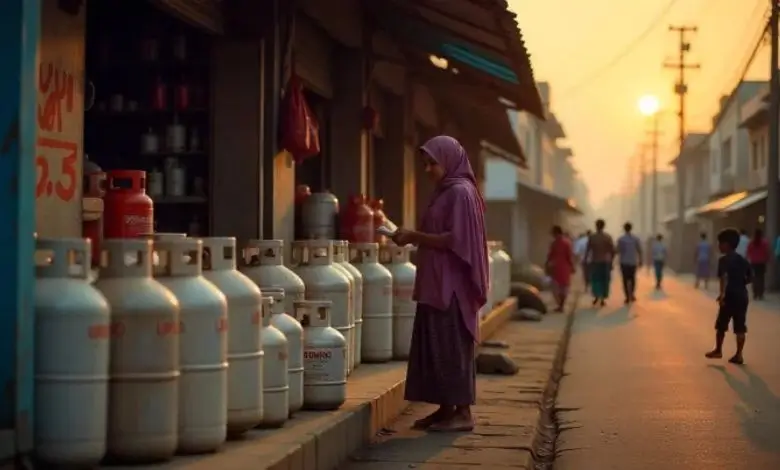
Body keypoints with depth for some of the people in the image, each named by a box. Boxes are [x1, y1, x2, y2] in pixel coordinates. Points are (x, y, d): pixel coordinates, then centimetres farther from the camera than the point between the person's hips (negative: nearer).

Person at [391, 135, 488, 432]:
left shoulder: (460, 192, -11)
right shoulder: (445, 192, 17)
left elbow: (455, 240, -18)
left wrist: (415, 236, -18)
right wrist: (415, 238, 8)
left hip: (451, 286, -9)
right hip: (437, 284, 9)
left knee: (452, 346, -6)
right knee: (435, 346, 9)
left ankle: (463, 412, -1)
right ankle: (445, 409, 14)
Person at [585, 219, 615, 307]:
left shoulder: (592, 237, -5)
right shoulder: (608, 237, -4)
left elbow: (588, 250, -5)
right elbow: (613, 250, -5)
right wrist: (611, 260, 7)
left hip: (595, 262, 0)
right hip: (606, 262, 0)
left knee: (595, 279, 11)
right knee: (604, 280, 7)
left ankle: (596, 296, -3)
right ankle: (603, 299, 5)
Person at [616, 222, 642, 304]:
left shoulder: (620, 239, -6)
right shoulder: (636, 238, -1)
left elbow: (618, 251, -7)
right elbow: (639, 250, -1)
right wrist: (640, 260, 7)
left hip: (624, 262, -2)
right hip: (633, 262, 2)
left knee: (625, 280, 2)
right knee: (632, 279, 17)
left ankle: (627, 297, -4)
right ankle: (632, 294, 12)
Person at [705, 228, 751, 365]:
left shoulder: (724, 260, -10)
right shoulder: (743, 260, 11)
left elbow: (724, 277, -25)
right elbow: (750, 277, 16)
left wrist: (722, 293, -33)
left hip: (730, 296, -6)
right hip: (742, 296, 6)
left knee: (721, 325, 11)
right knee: (740, 327, 4)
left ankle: (718, 351, 22)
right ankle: (739, 355, 3)